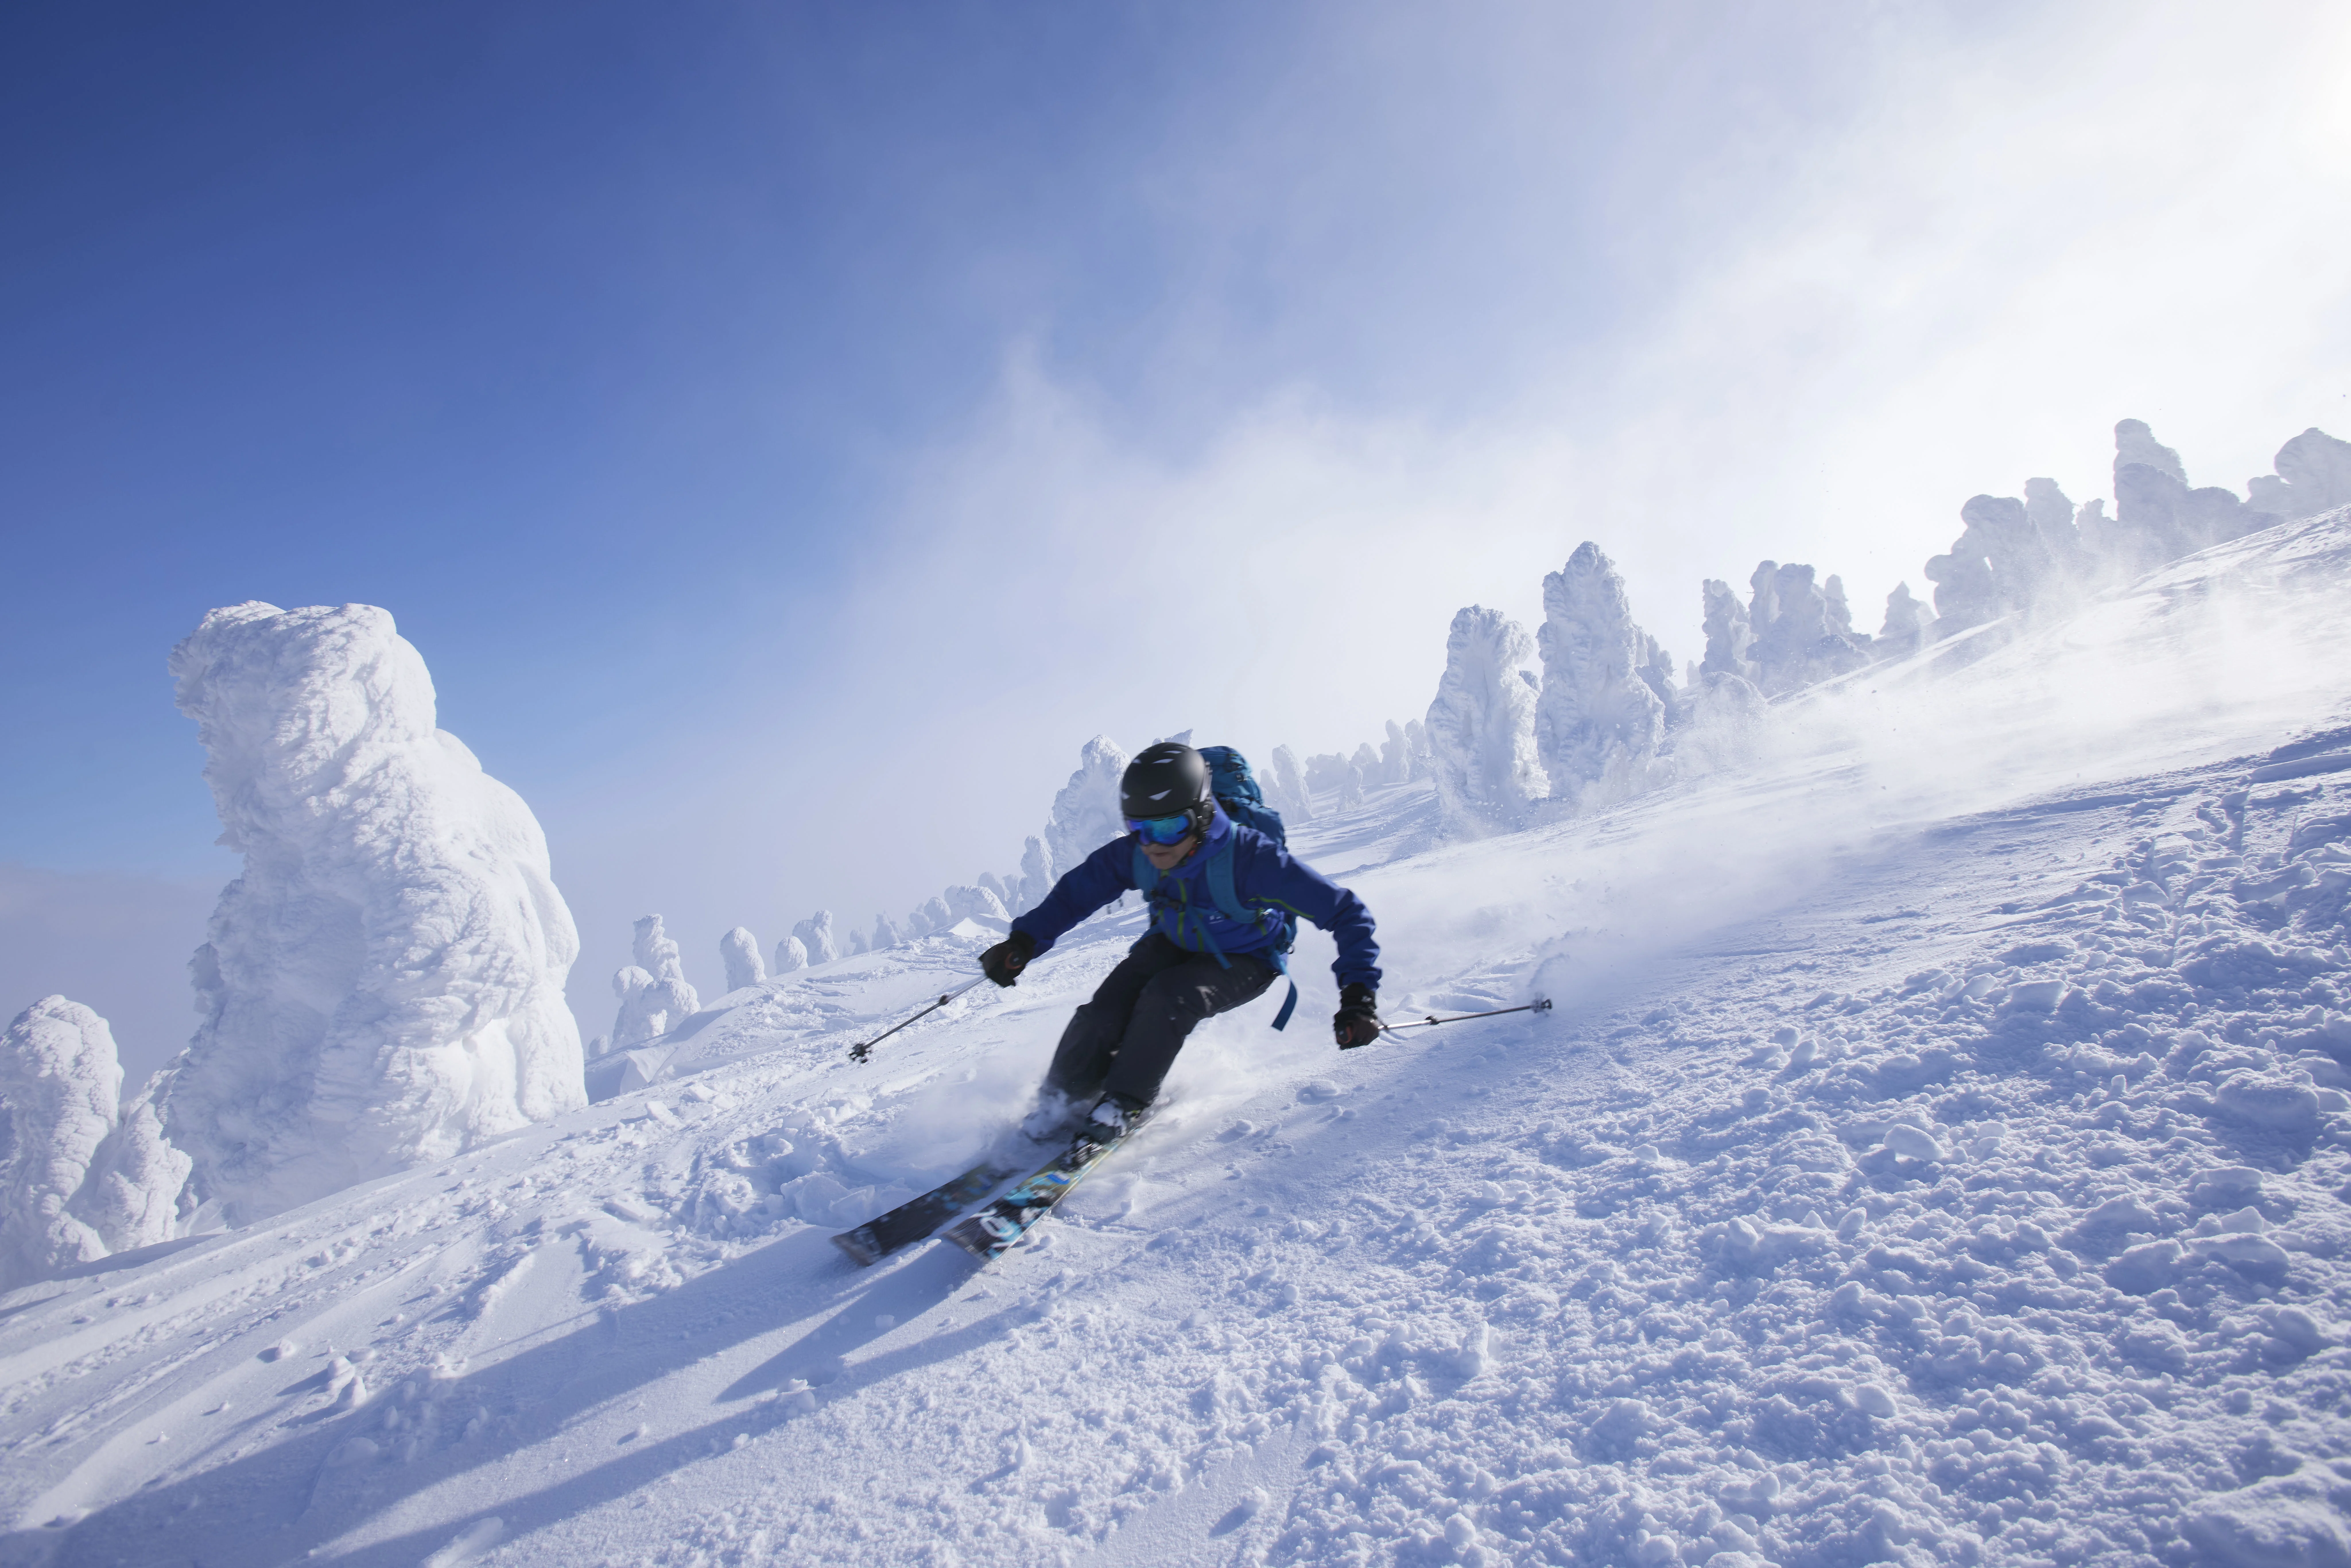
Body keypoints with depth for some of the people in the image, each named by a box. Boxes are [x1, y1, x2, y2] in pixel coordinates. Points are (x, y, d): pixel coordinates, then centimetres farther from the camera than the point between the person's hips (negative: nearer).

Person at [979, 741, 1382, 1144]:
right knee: (1107, 1009, -18)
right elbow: (1077, 891, -7)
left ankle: (1126, 1103, -9)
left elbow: (1345, 911, -33)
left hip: (1243, 963, -4)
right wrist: (1024, 941, -23)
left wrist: (1359, 994, -40)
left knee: (1168, 997, -31)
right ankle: (1061, 1101, 7)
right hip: (1174, 945, 4)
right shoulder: (1133, 855, -23)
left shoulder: (1248, 857, -37)